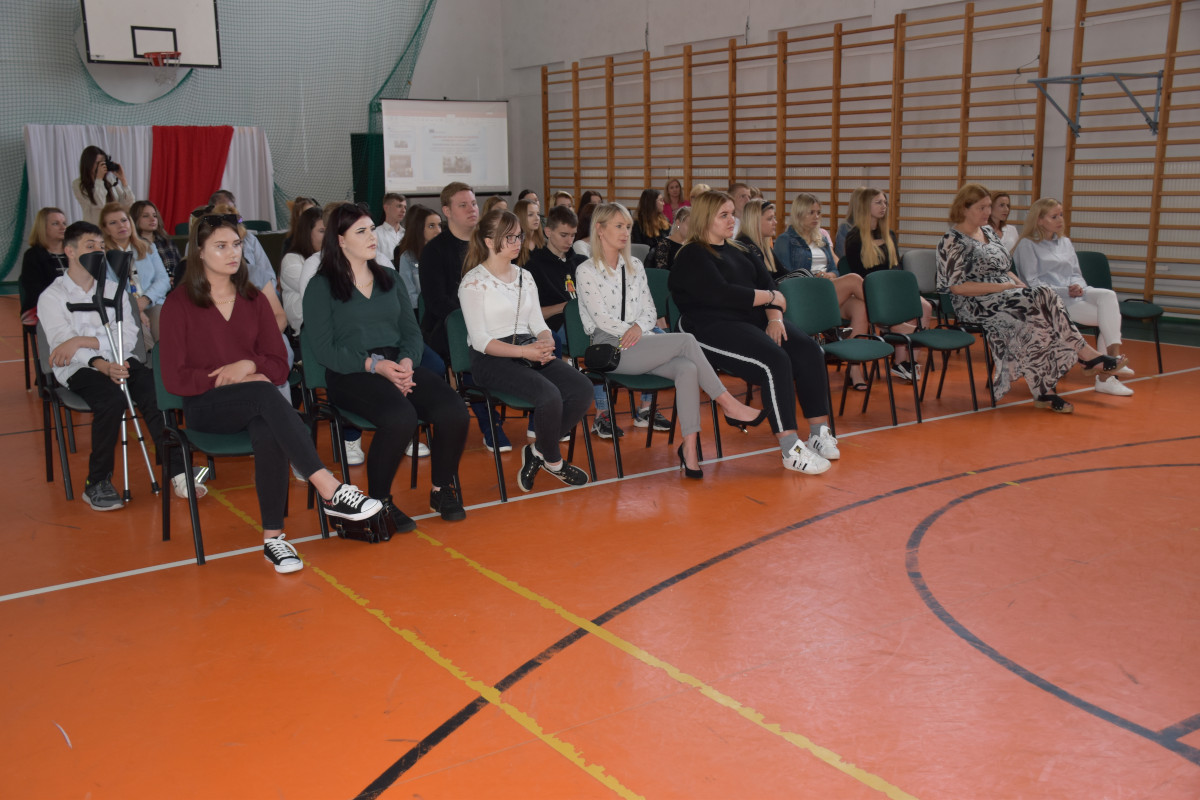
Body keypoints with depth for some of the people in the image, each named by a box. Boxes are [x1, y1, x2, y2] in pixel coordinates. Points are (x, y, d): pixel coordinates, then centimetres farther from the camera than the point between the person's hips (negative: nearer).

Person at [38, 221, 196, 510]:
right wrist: (103, 365, -27)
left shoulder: (114, 290, 15)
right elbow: (63, 346, -10)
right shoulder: (52, 297, 4)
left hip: (120, 362, 3)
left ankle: (178, 472, -29)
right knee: (112, 399, -34)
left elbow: (129, 338, 2)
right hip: (78, 369, -3)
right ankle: (97, 484, -23)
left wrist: (84, 340, -13)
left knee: (155, 392, -28)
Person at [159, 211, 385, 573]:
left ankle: (273, 536, -32)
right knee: (263, 393, -36)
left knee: (268, 433, -35)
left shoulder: (254, 300, 14)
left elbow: (279, 367, 10)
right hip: (206, 407, -3)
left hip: (253, 404, 3)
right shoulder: (179, 304, 2)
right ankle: (329, 490, -44)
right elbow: (175, 378, -4)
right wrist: (229, 378, -12)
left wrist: (249, 365, -11)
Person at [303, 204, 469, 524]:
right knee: (400, 417, -35)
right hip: (351, 374, -5)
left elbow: (412, 330, 15)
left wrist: (408, 361, -8)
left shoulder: (389, 278, 20)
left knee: (453, 411, -23)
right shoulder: (321, 287, 3)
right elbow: (324, 349, -5)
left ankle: (442, 490, 0)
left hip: (400, 365, 5)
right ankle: (379, 501, -14)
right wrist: (374, 365, -17)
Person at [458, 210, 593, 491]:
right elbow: (480, 340, -11)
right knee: (550, 395, -31)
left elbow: (539, 324, 14)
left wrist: (546, 344, -10)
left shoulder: (525, 276, 17)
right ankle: (553, 461, -3)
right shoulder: (474, 282, -4)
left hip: (530, 350, 7)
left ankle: (539, 451, 0)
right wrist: (524, 351, -23)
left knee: (583, 389, -18)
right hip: (492, 359, -7)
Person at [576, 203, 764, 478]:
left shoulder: (635, 266, 20)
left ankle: (689, 445, -30)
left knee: (687, 368, -27)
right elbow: (601, 317, -7)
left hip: (641, 343, 6)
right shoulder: (586, 271, 1)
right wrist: (631, 332, -11)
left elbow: (650, 310, 15)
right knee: (686, 340, -25)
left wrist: (639, 328, -6)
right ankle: (728, 404, -17)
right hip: (610, 347, -5)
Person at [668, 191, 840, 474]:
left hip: (754, 320, 8)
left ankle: (819, 432, -11)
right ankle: (791, 449, -27)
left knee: (809, 350, -16)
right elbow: (721, 295, -16)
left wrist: (775, 317, -6)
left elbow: (768, 284, 14)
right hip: (714, 328, -8)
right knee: (775, 361, -31)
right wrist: (769, 297, -7)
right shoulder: (692, 256, -2)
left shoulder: (738, 252, 23)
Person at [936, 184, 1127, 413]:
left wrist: (1018, 283, 2)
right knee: (1042, 299, -25)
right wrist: (1002, 286, -17)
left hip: (1005, 294, 7)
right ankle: (1088, 356, -19)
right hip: (975, 305, -7)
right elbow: (957, 286, -15)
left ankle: (1044, 391, -29)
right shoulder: (952, 241, -7)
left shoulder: (988, 231, 18)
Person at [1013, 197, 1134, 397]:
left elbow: (1076, 274, 19)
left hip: (1073, 295, 6)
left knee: (1108, 295, -25)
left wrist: (1079, 287, -6)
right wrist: (1064, 291, -16)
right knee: (1108, 317, -23)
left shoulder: (1065, 243, 23)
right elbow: (1032, 283, -8)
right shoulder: (1027, 245, 0)